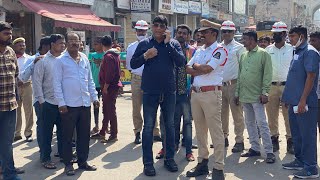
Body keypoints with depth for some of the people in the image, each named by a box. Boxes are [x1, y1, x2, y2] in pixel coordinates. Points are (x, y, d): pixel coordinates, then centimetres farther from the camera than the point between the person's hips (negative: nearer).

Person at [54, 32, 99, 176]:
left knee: (84, 135, 11)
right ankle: (68, 164, 16)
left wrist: (94, 97, 11)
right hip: (69, 105, -5)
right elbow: (57, 83, -7)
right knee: (67, 136, 5)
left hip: (85, 103, 5)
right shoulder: (60, 60, -4)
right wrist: (61, 103, -12)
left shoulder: (85, 59, 11)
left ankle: (82, 161, 24)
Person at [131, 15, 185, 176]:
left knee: (170, 125, 12)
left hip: (169, 91, 1)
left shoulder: (173, 43, 1)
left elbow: (181, 62, -13)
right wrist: (145, 56, -15)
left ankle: (169, 158, 26)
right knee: (148, 127, 4)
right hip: (150, 92, -1)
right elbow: (133, 64, 2)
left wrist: (168, 43, -16)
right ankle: (148, 162, 13)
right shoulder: (144, 44, 0)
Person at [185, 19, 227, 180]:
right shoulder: (199, 50, 18)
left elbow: (206, 69, -16)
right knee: (200, 130, 13)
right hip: (195, 93, 8)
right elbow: (188, 69, 9)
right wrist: (201, 70, -7)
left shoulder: (219, 50, -5)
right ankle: (202, 163, 24)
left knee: (215, 131, -5)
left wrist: (195, 66, 2)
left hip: (211, 93, -8)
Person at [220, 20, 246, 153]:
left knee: (237, 114, -2)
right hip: (220, 85, 5)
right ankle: (224, 137, 24)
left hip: (233, 84, -5)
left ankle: (239, 141, 5)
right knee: (222, 113, 12)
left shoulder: (239, 48, -1)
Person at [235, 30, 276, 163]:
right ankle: (255, 148, 21)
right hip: (244, 96, 7)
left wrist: (265, 92, -16)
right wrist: (237, 92, 14)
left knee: (262, 123, -7)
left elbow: (267, 75, -10)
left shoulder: (263, 54, -5)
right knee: (249, 123, 11)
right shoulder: (243, 56, 15)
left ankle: (269, 151, -2)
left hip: (257, 96, -7)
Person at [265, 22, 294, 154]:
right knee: (272, 116, 7)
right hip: (271, 86, 3)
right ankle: (274, 140, 18)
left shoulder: (291, 50, 2)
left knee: (289, 116, -1)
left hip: (287, 86, -2)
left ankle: (290, 141, 8)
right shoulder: (268, 50, 8)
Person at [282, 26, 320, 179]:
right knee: (296, 134, 17)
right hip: (294, 102, 10)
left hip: (304, 103, -10)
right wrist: (290, 98, 20)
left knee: (307, 135, -3)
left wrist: (303, 100, -22)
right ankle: (300, 161, 30)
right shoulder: (298, 53, 16)